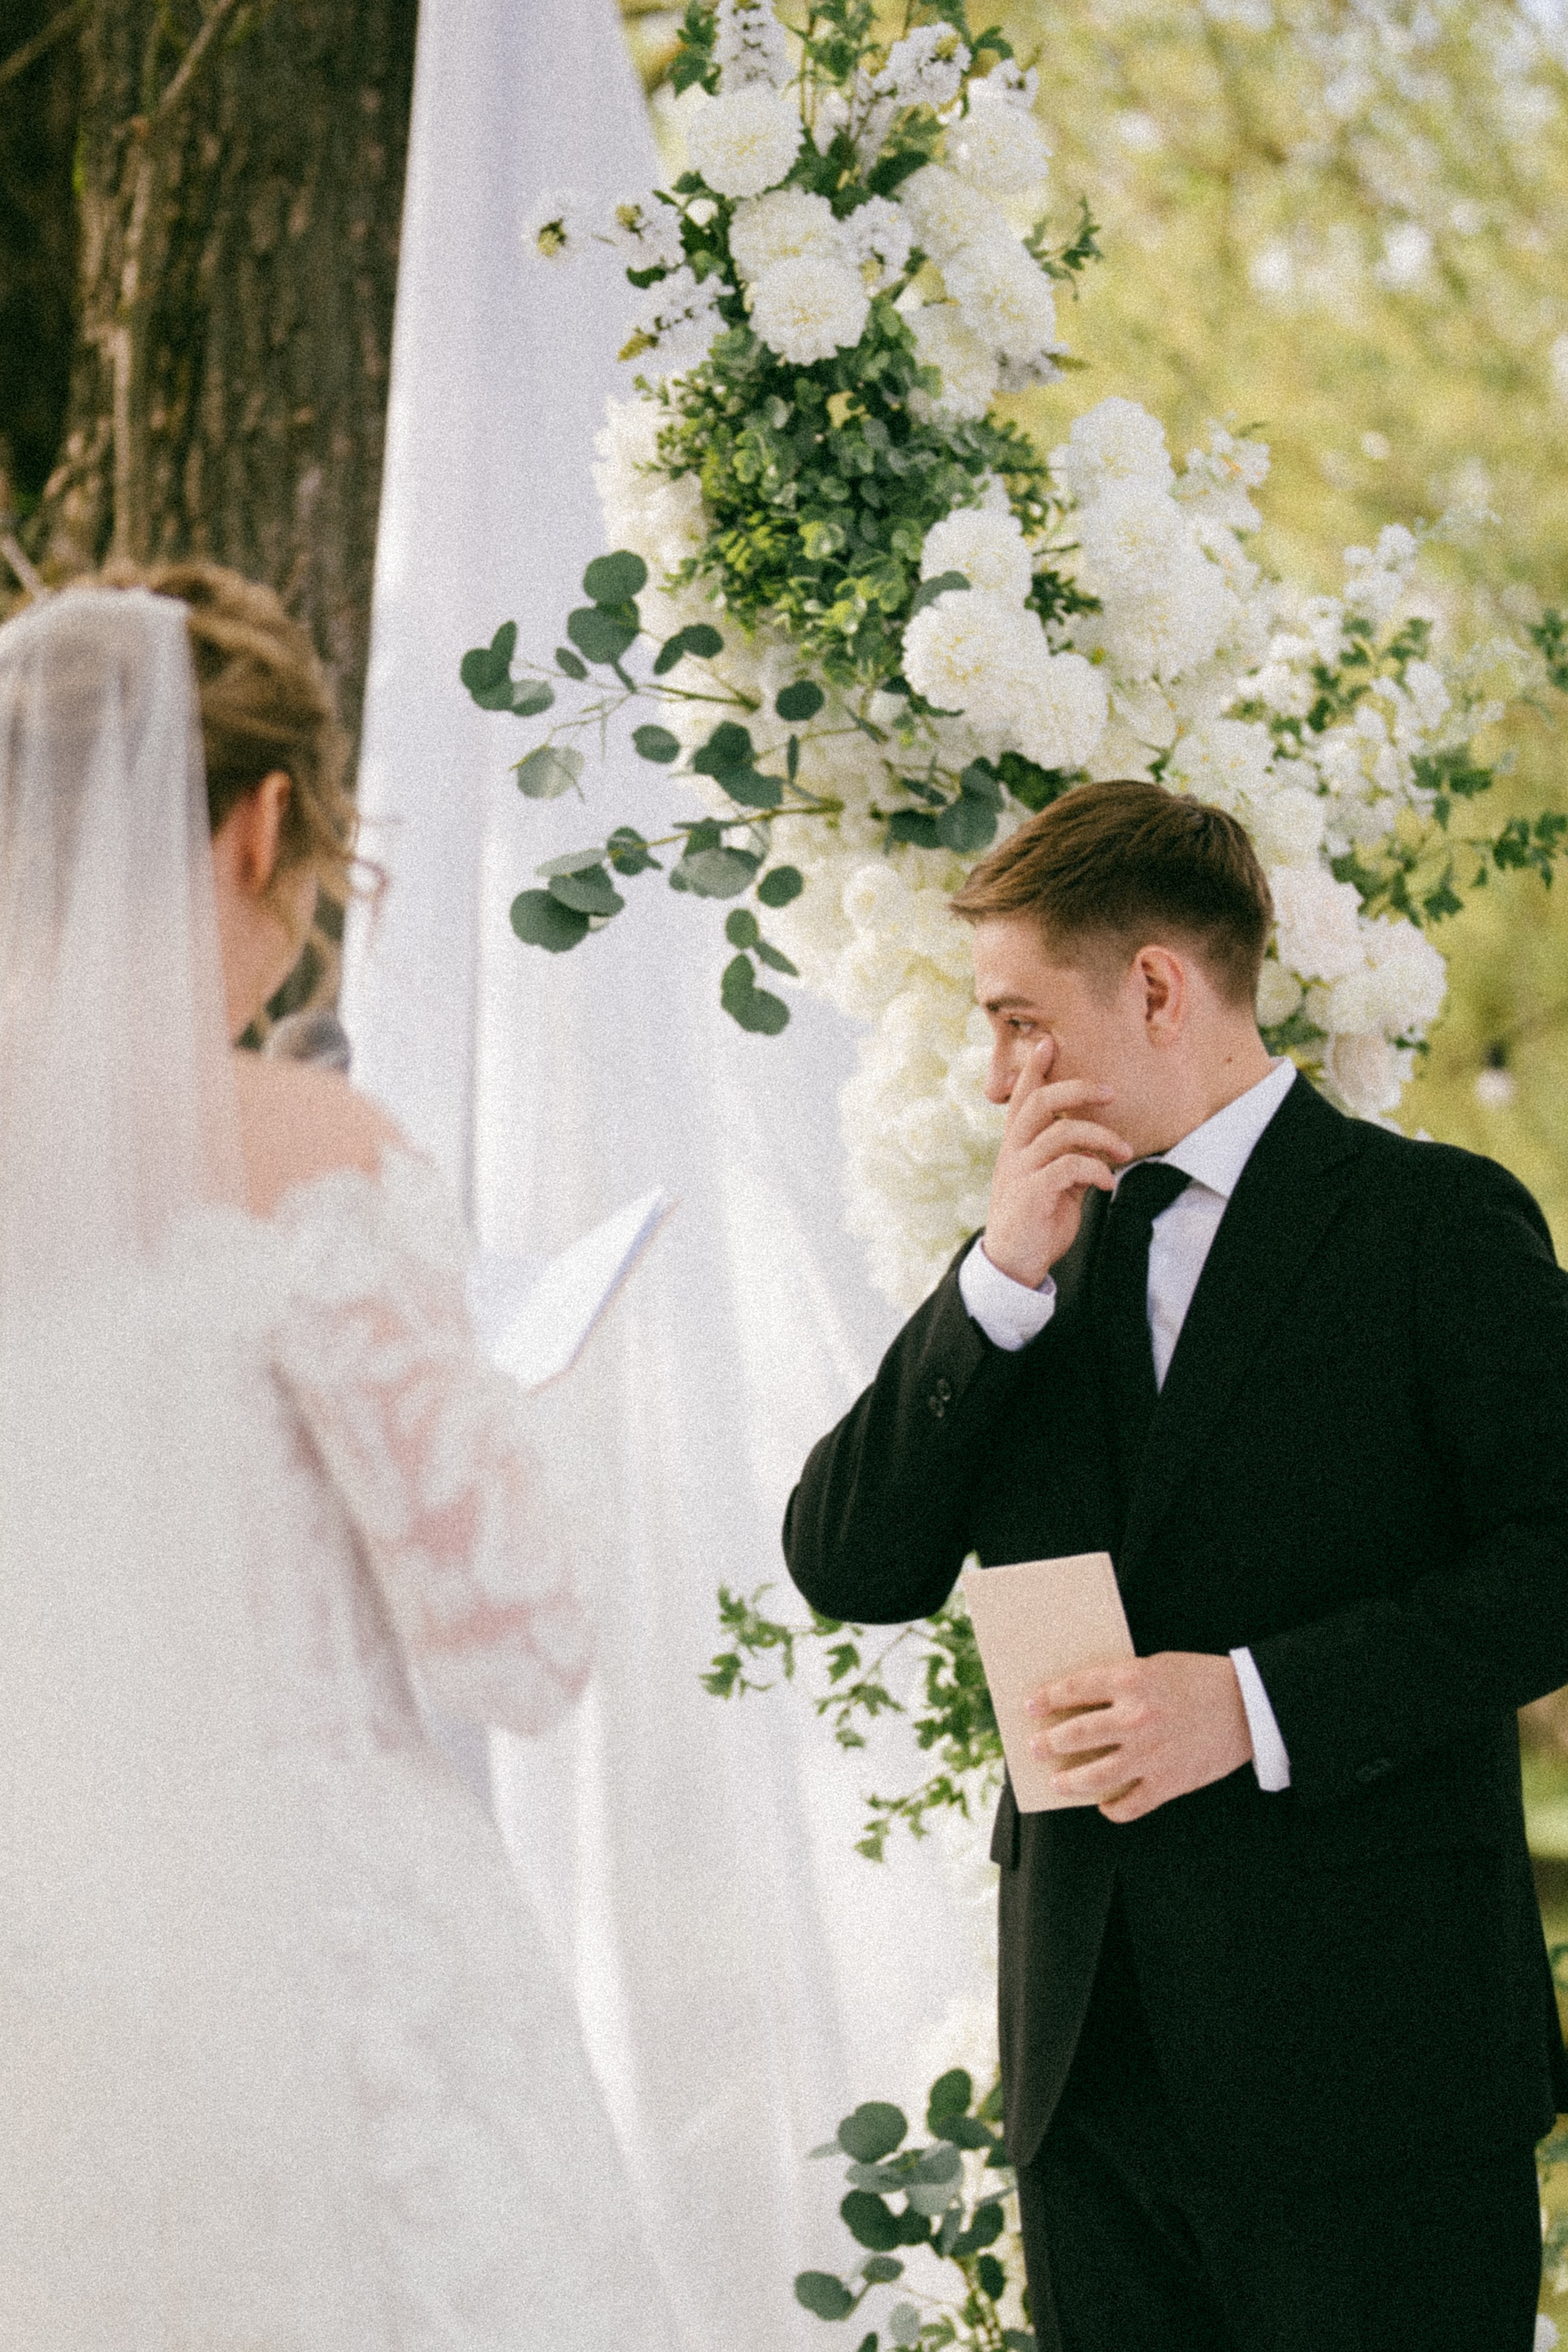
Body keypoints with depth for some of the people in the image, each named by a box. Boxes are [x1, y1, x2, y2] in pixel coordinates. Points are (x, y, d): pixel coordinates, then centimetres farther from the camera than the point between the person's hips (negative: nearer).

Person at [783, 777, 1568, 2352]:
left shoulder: (1435, 1223, -3)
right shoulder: (1038, 1269, 15)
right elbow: (847, 1568, 5)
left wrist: (1262, 1702, -19)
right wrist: (1003, 1275, -5)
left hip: (1364, 2045, -5)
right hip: (1094, 2046, 5)